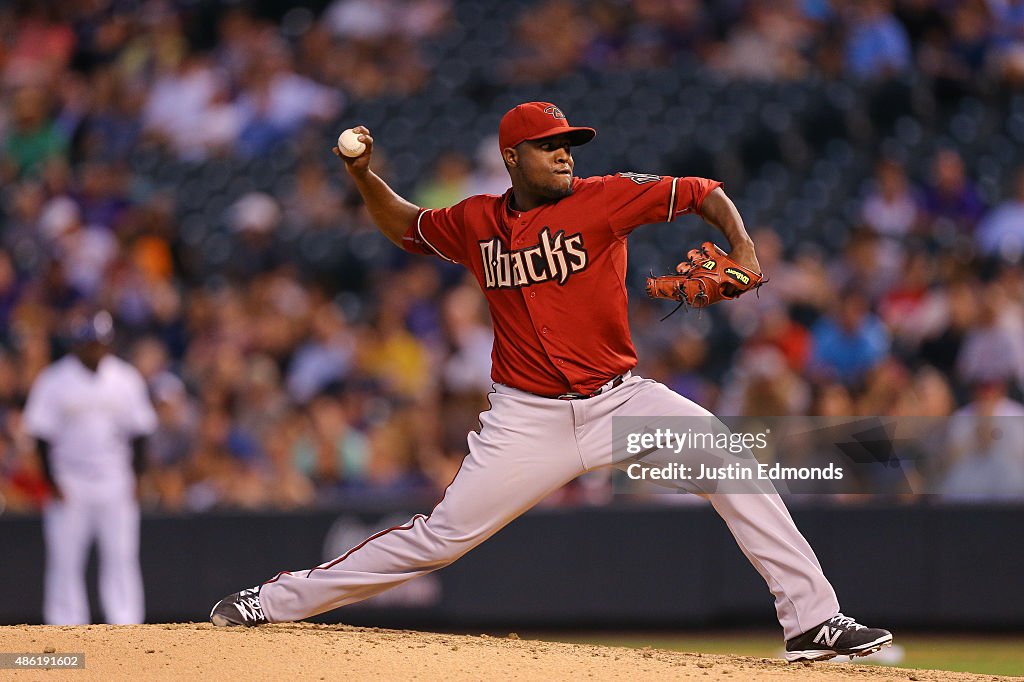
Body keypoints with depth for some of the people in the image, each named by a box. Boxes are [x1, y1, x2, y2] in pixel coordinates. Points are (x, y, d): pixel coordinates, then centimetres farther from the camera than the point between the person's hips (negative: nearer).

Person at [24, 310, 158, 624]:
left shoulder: (125, 378, 5)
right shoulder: (54, 381, -4)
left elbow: (138, 432, 9)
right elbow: (42, 435, -3)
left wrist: (135, 477, 1)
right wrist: (53, 483, -9)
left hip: (116, 482, 2)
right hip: (69, 485, -2)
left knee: (121, 556, -2)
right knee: (65, 560, -2)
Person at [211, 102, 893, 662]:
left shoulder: (605, 197, -6)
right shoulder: (477, 221, 3)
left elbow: (705, 194, -5)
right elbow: (405, 226, 22)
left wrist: (742, 250, -23)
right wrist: (364, 177, 4)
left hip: (619, 400, 0)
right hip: (528, 420, 0)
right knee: (442, 535, -4)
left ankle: (813, 619, -15)